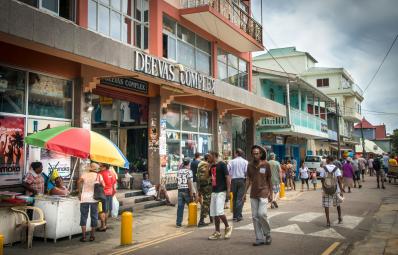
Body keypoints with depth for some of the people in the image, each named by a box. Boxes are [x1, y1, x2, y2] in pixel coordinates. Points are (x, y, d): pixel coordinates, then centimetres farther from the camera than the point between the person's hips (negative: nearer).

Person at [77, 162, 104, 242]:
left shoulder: (84, 174, 3)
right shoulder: (99, 176, 3)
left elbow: (79, 182, -13)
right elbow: (103, 185, -5)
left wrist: (80, 192, -3)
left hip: (84, 198, 0)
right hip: (94, 198, 0)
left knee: (83, 216, 6)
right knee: (94, 217, 11)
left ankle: (84, 236, 3)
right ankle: (92, 236, 15)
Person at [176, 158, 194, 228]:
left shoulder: (179, 171, 10)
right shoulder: (188, 171, -9)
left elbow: (177, 181, 13)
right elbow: (189, 183, -15)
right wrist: (191, 194, -14)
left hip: (180, 190, 5)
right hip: (187, 190, -5)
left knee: (180, 207, 6)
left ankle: (178, 223, 6)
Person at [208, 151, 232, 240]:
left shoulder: (222, 165, -8)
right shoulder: (212, 166, 16)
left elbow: (228, 178, -13)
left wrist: (228, 192, -19)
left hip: (221, 192, -8)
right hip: (214, 192, 8)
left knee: (219, 212, -16)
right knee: (214, 213, 7)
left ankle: (228, 227, 6)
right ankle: (217, 233, 16)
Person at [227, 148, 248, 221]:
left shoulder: (231, 161, 2)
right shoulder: (245, 162, 1)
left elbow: (227, 171, -6)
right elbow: (247, 172, -8)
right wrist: (246, 178, 8)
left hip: (234, 180, 1)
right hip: (242, 180, -1)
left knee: (234, 198, 11)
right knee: (240, 198, -2)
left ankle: (234, 215, 15)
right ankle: (238, 215, -9)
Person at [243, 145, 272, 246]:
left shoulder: (266, 165, -4)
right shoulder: (250, 165, 4)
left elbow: (269, 180, 2)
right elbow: (248, 179, 10)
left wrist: (271, 193, 2)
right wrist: (245, 192, 6)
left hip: (263, 193, -4)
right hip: (253, 194, 4)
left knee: (262, 214, -14)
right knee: (255, 216, 5)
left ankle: (267, 234, 10)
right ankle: (259, 238, 14)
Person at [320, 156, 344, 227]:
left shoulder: (323, 168, -7)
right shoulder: (336, 168, -5)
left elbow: (322, 180, -6)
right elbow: (339, 180, -11)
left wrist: (324, 189, 6)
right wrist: (341, 189, -9)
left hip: (326, 190, -2)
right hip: (336, 190, 2)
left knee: (326, 206, 4)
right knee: (338, 204, 21)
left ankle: (328, 221, 0)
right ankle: (340, 219, 31)